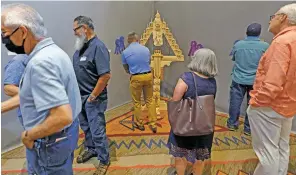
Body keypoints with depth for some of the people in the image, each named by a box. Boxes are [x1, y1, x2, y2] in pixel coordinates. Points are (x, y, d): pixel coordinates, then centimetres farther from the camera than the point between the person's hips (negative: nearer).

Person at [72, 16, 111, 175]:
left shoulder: (98, 47, -19)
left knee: (97, 131, 2)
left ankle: (104, 161, 20)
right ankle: (90, 149, 44)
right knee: (85, 126, 22)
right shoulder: (80, 46, 7)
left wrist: (92, 96, -19)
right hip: (80, 96, 8)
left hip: (93, 98, -8)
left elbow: (105, 75, -26)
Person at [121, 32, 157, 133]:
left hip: (136, 78, -2)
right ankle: (152, 124, 15)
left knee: (137, 101, 14)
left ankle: (139, 123, 25)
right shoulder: (146, 49, 4)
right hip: (148, 75, 3)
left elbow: (126, 69, 10)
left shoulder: (125, 52, -2)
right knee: (150, 100, 14)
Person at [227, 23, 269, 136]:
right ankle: (248, 128, 19)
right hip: (255, 80, -1)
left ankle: (232, 124, 25)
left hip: (239, 79, 1)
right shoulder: (265, 46, -10)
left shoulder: (238, 44, -5)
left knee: (235, 102, 12)